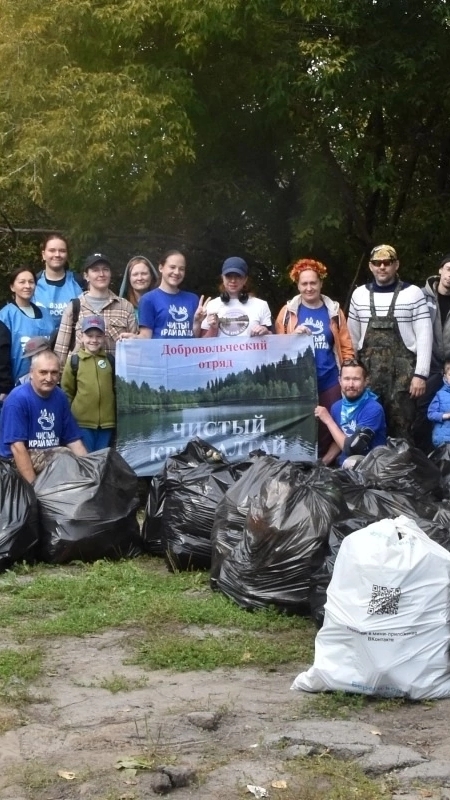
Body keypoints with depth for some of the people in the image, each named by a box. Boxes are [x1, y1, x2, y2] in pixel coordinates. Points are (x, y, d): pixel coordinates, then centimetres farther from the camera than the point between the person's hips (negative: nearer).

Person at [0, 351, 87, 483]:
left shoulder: (60, 397, 5)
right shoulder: (18, 399, -16)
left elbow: (73, 440, 9)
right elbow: (17, 446, -21)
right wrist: (34, 485, -26)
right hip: (18, 461, -6)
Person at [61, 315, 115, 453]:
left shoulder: (110, 361, 6)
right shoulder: (74, 361, -1)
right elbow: (66, 392, 3)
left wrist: (116, 415, 14)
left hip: (107, 422, 3)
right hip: (82, 422, -2)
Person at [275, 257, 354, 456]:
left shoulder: (334, 310, 8)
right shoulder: (288, 311, 7)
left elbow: (346, 347, 6)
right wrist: (294, 335, -11)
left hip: (329, 382, 1)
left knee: (327, 428, 3)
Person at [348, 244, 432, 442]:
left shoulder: (413, 293, -1)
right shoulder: (359, 294, 9)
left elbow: (424, 336, -4)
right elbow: (352, 337, 15)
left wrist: (421, 374, -10)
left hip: (402, 371, -3)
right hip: (368, 371, 3)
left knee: (401, 428, -2)